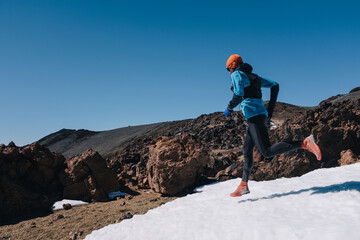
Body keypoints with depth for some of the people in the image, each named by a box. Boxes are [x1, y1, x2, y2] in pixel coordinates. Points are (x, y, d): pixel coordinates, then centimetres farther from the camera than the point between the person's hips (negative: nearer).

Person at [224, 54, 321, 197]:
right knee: (246, 150, 14)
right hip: (261, 114, 10)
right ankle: (243, 185, 20)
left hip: (253, 115, -10)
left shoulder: (237, 74, -1)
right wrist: (270, 109, 20)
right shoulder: (253, 77, 23)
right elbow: (275, 85, 24)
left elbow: (239, 94, -19)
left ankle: (305, 143, -21)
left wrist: (229, 108, -3)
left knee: (267, 152, -15)